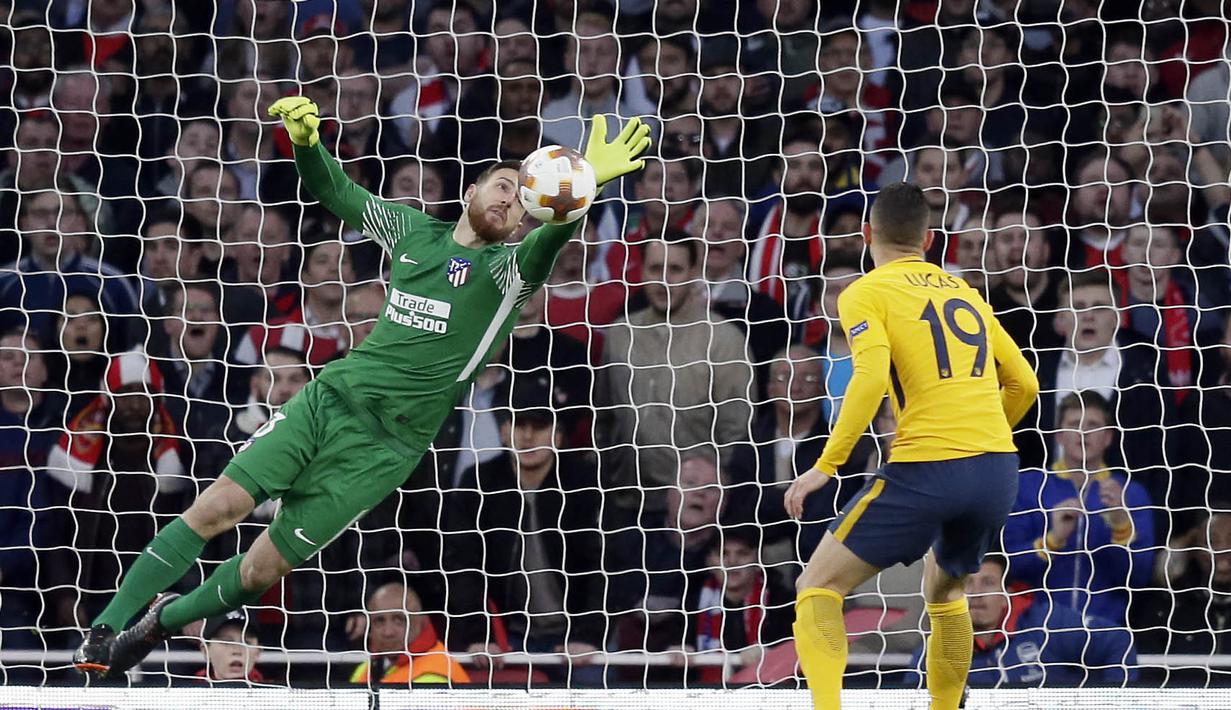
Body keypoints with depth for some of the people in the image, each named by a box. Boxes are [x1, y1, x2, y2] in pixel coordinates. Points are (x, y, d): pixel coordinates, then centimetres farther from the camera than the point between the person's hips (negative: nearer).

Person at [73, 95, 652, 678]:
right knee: (216, 507, -10)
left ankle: (167, 619, 25)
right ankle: (105, 630, -2)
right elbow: (334, 193, 19)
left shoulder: (506, 269, -4)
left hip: (384, 446, -3)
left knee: (263, 568, -1)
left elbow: (545, 247, -26)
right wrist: (307, 141, -4)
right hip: (330, 397, 3)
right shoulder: (414, 231, 11)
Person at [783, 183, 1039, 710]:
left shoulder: (865, 294, 3)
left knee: (818, 587, 2)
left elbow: (871, 378, -14)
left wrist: (825, 466, -12)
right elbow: (1023, 384, 23)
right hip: (999, 468, 6)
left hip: (927, 468, -6)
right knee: (944, 590, 30)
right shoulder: (964, 292, 21)